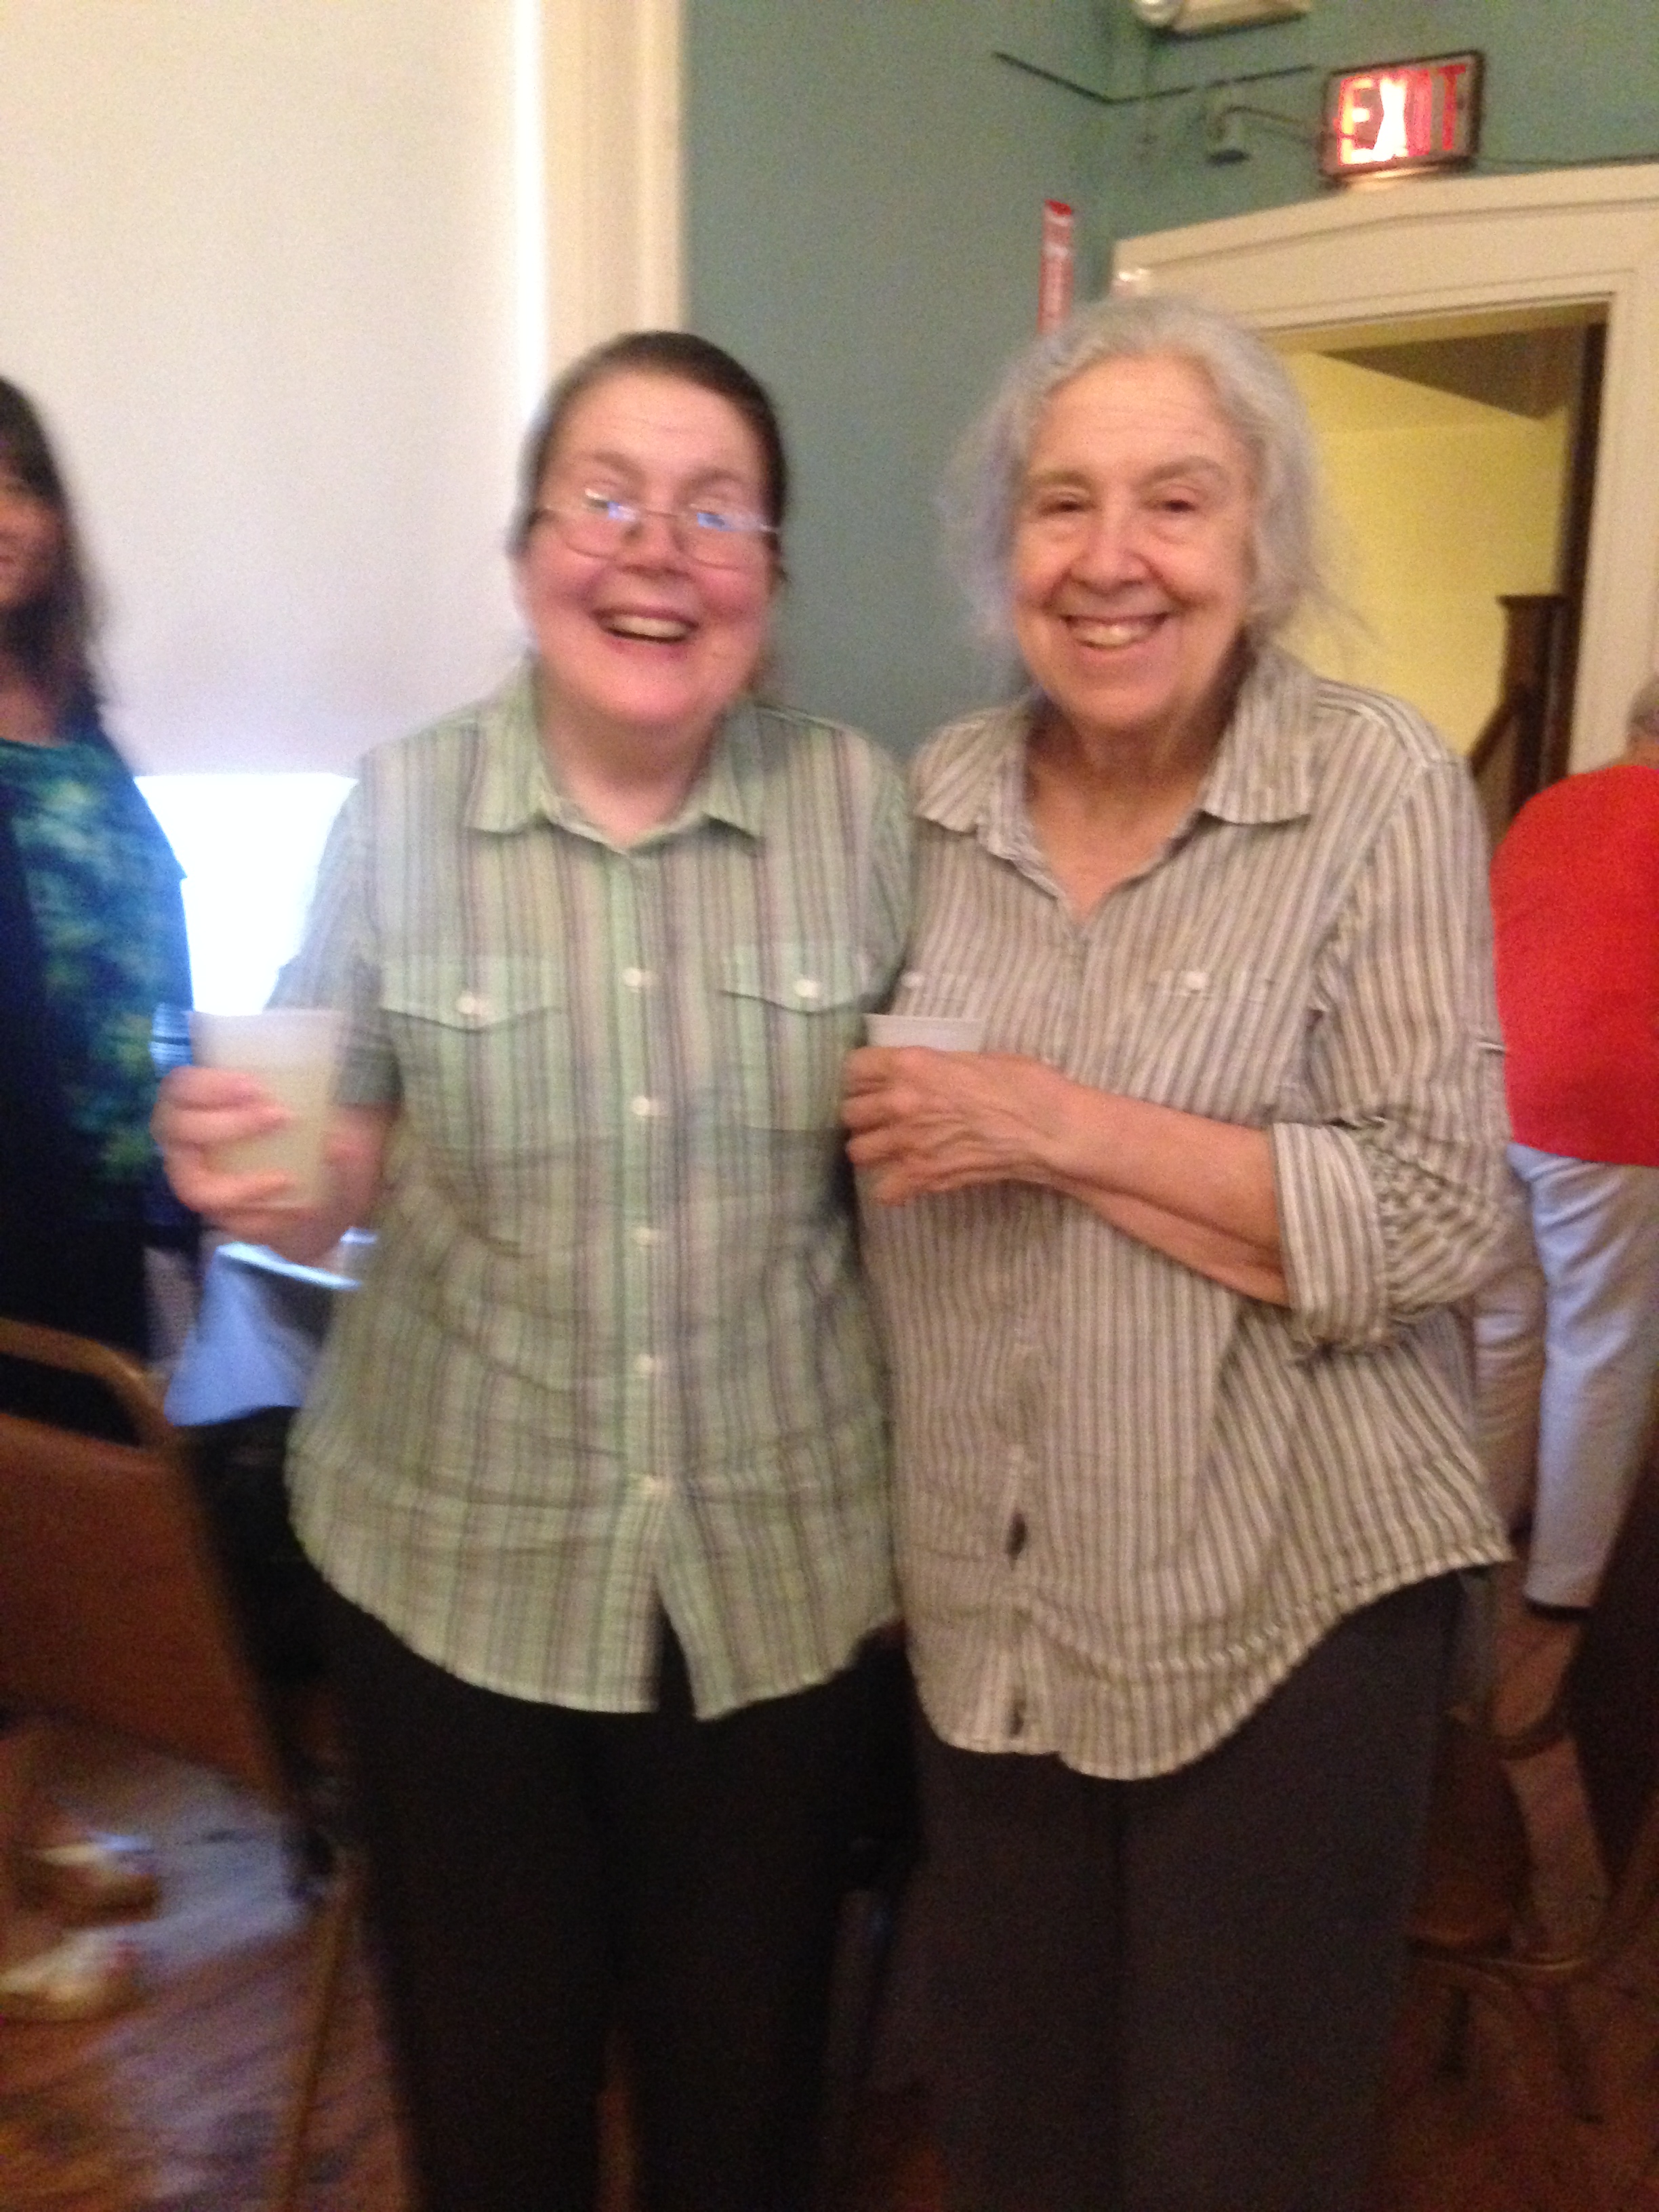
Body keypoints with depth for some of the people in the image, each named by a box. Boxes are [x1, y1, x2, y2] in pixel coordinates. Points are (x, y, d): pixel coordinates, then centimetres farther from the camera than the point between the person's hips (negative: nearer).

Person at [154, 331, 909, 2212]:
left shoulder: (858, 806, -5)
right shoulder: (397, 811, -6)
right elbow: (346, 1181, -1)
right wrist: (258, 1180, -21)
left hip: (778, 1557, 1)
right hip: (457, 1554, 0)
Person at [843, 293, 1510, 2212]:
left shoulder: (1381, 791, -11)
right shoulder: (937, 802, 2)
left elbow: (1434, 1224, -18)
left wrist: (1064, 1129, -22)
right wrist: (882, 1128, -4)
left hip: (1287, 1608, -4)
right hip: (988, 1608, 5)